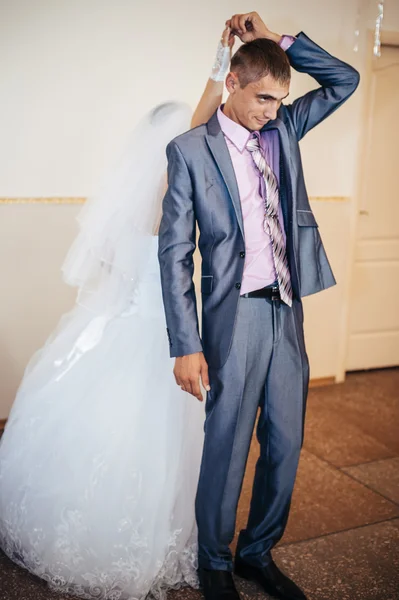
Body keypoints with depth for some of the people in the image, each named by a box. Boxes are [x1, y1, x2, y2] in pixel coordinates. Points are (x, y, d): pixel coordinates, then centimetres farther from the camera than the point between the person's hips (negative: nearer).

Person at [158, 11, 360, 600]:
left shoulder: (283, 129, 11)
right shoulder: (191, 149, -4)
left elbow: (344, 80, 18)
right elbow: (174, 253, -8)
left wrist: (276, 39, 5)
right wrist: (186, 345, -13)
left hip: (288, 312, 6)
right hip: (236, 314, -5)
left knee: (286, 446, 13)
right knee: (227, 448, 4)